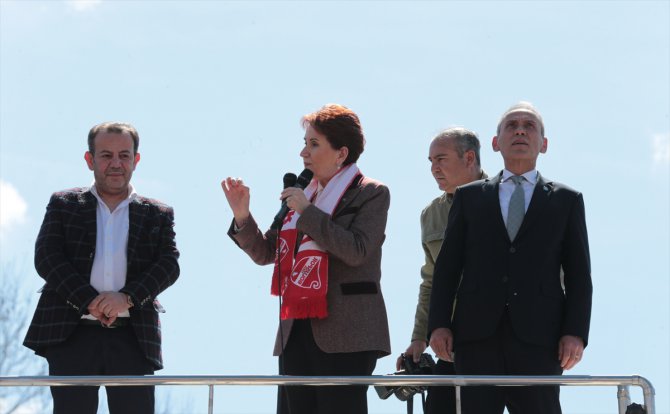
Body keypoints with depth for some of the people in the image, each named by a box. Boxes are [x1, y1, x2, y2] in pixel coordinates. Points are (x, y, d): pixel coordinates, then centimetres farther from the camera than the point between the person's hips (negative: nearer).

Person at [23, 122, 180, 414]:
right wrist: (90, 301, -13)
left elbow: (169, 264, 2)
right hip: (73, 335, -1)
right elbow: (47, 258, 0)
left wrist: (127, 297, -16)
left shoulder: (158, 214, 15)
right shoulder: (64, 204, 13)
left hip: (133, 336, 1)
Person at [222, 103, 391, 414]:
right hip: (297, 330, 6)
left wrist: (307, 212, -13)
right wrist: (242, 216, 3)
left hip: (343, 335, -6)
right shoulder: (303, 195, 18)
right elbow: (265, 253, 19)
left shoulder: (371, 193, 0)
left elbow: (357, 251, -16)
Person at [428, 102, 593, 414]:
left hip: (538, 335, -1)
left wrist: (576, 332, -4)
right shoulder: (469, 197, 17)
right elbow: (447, 266, 12)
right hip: (477, 333, 1)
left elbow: (578, 273, 8)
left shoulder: (566, 200, 14)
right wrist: (438, 324, 0)